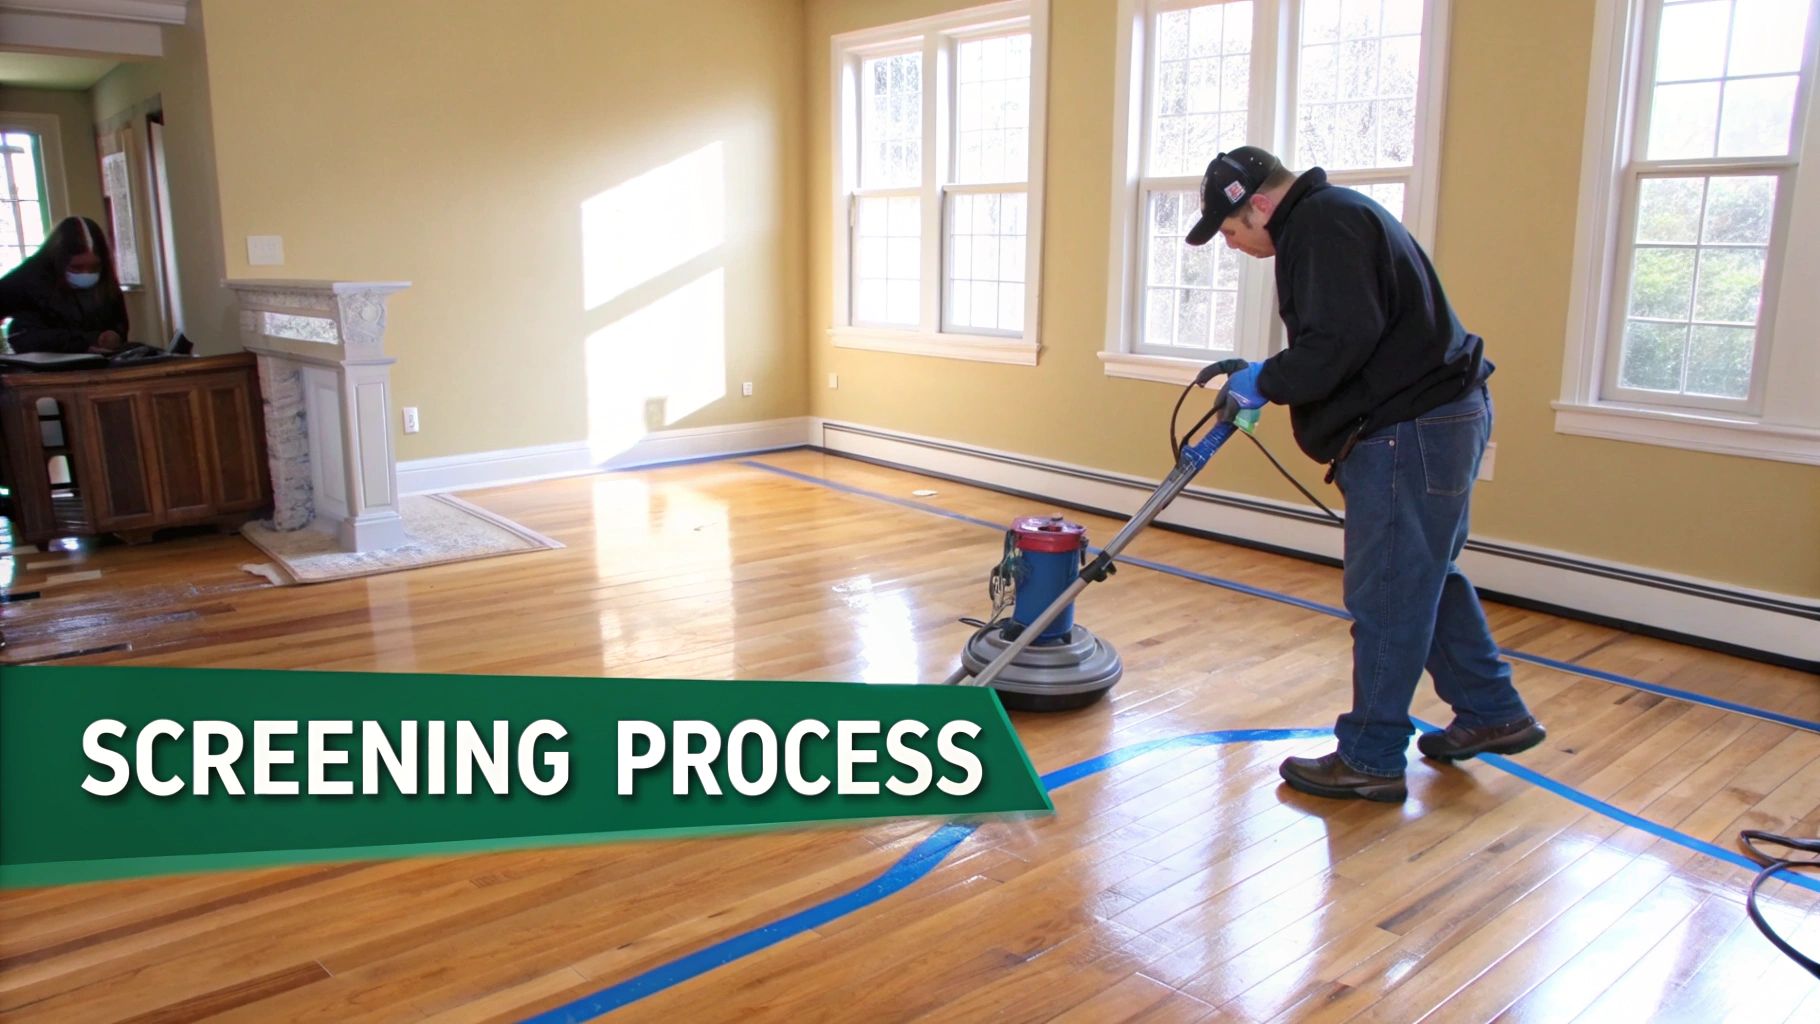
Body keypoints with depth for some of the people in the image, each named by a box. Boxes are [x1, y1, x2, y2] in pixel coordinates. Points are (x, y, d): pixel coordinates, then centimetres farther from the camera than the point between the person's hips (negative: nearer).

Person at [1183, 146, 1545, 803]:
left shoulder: (1324, 224, -16)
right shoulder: (1329, 217, 18)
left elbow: (1339, 342, -26)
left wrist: (1266, 383, -12)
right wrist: (1264, 380, 17)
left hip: (1413, 432, -11)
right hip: (1440, 417, 11)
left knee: (1387, 597, -3)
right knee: (1426, 579, 21)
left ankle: (1370, 759, 8)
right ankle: (1492, 712, 34)